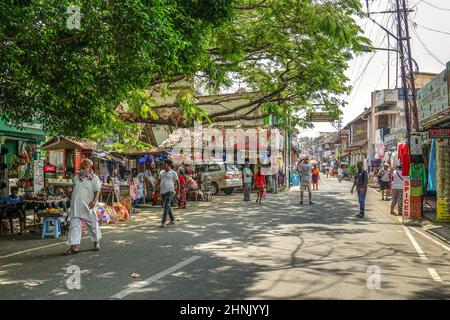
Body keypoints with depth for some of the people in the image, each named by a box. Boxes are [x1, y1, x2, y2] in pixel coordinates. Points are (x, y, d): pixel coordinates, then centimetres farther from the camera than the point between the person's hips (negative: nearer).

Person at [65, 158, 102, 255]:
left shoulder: (94, 178, 0)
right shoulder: (76, 177, 15)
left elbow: (97, 191, -10)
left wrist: (94, 200, -25)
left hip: (87, 206, -3)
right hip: (75, 206, 4)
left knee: (92, 224, 8)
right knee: (74, 225, -6)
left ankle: (96, 242, 29)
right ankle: (74, 246, -8)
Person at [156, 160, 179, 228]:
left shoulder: (173, 173, -1)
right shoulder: (161, 172, 13)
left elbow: (178, 182, 4)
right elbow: (159, 181, 23)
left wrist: (178, 192, 1)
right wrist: (158, 187, 8)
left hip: (169, 191, -6)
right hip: (162, 191, 6)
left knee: (166, 206, -14)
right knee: (168, 206, 14)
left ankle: (163, 222, -17)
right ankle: (172, 220, 27)